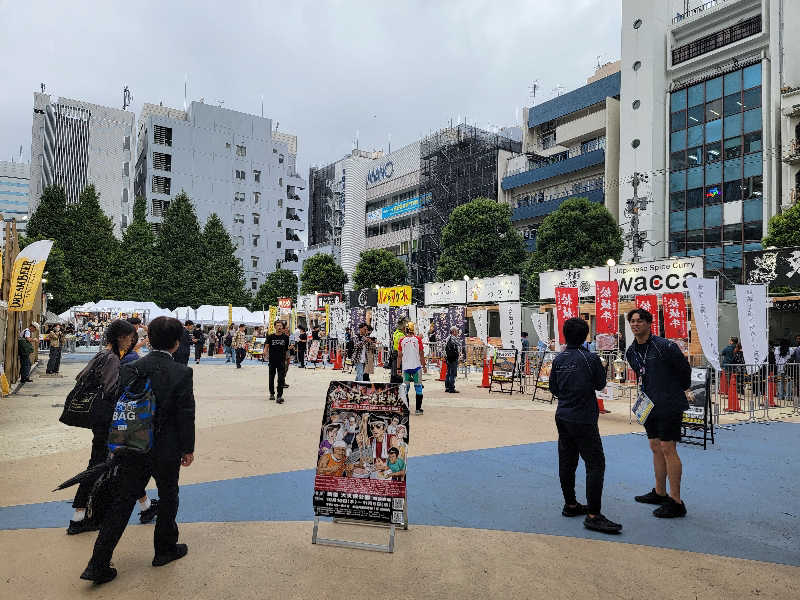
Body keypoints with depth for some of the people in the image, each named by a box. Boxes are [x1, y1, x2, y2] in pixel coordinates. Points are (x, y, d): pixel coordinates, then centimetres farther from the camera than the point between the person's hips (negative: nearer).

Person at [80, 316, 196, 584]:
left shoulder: (129, 369, -4)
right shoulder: (181, 373, -16)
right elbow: (186, 415, -13)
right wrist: (188, 449, -1)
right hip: (166, 451, -3)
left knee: (121, 502, 12)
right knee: (168, 498, 17)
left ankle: (99, 564, 14)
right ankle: (165, 549, 33)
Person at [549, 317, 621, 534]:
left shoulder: (558, 359, 2)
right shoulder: (590, 358, -13)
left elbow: (553, 389, 8)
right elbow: (600, 384, 0)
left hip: (562, 417, 6)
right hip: (583, 420, -6)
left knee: (566, 461, 14)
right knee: (595, 464, -2)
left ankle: (570, 505, 25)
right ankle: (593, 516, -4)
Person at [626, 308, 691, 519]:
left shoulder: (665, 346, -16)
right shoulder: (631, 352, 7)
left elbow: (685, 369, -5)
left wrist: (677, 391, 7)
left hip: (669, 405, -7)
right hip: (649, 406, 8)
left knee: (668, 449, -7)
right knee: (656, 448, 14)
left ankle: (676, 502, 0)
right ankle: (659, 493, 27)